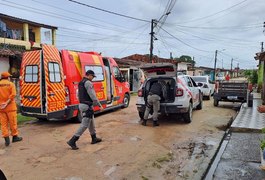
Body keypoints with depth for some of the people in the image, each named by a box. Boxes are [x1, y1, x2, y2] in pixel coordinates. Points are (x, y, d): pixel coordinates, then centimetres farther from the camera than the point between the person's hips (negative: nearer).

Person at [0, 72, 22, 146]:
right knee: (13, 122, 7)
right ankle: (15, 136, 17)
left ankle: (6, 138, 6)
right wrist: (6, 103, -16)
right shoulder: (11, 84, -2)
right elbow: (13, 95, -15)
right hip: (10, 107, -3)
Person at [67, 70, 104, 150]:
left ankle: (94, 138, 31)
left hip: (81, 104, 10)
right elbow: (93, 96, -20)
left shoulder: (80, 83, 14)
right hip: (87, 106, -10)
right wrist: (100, 105, -14)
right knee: (84, 125, -5)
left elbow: (79, 95, 19)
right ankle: (72, 141, -5)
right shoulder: (88, 83, -16)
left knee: (91, 123, 20)